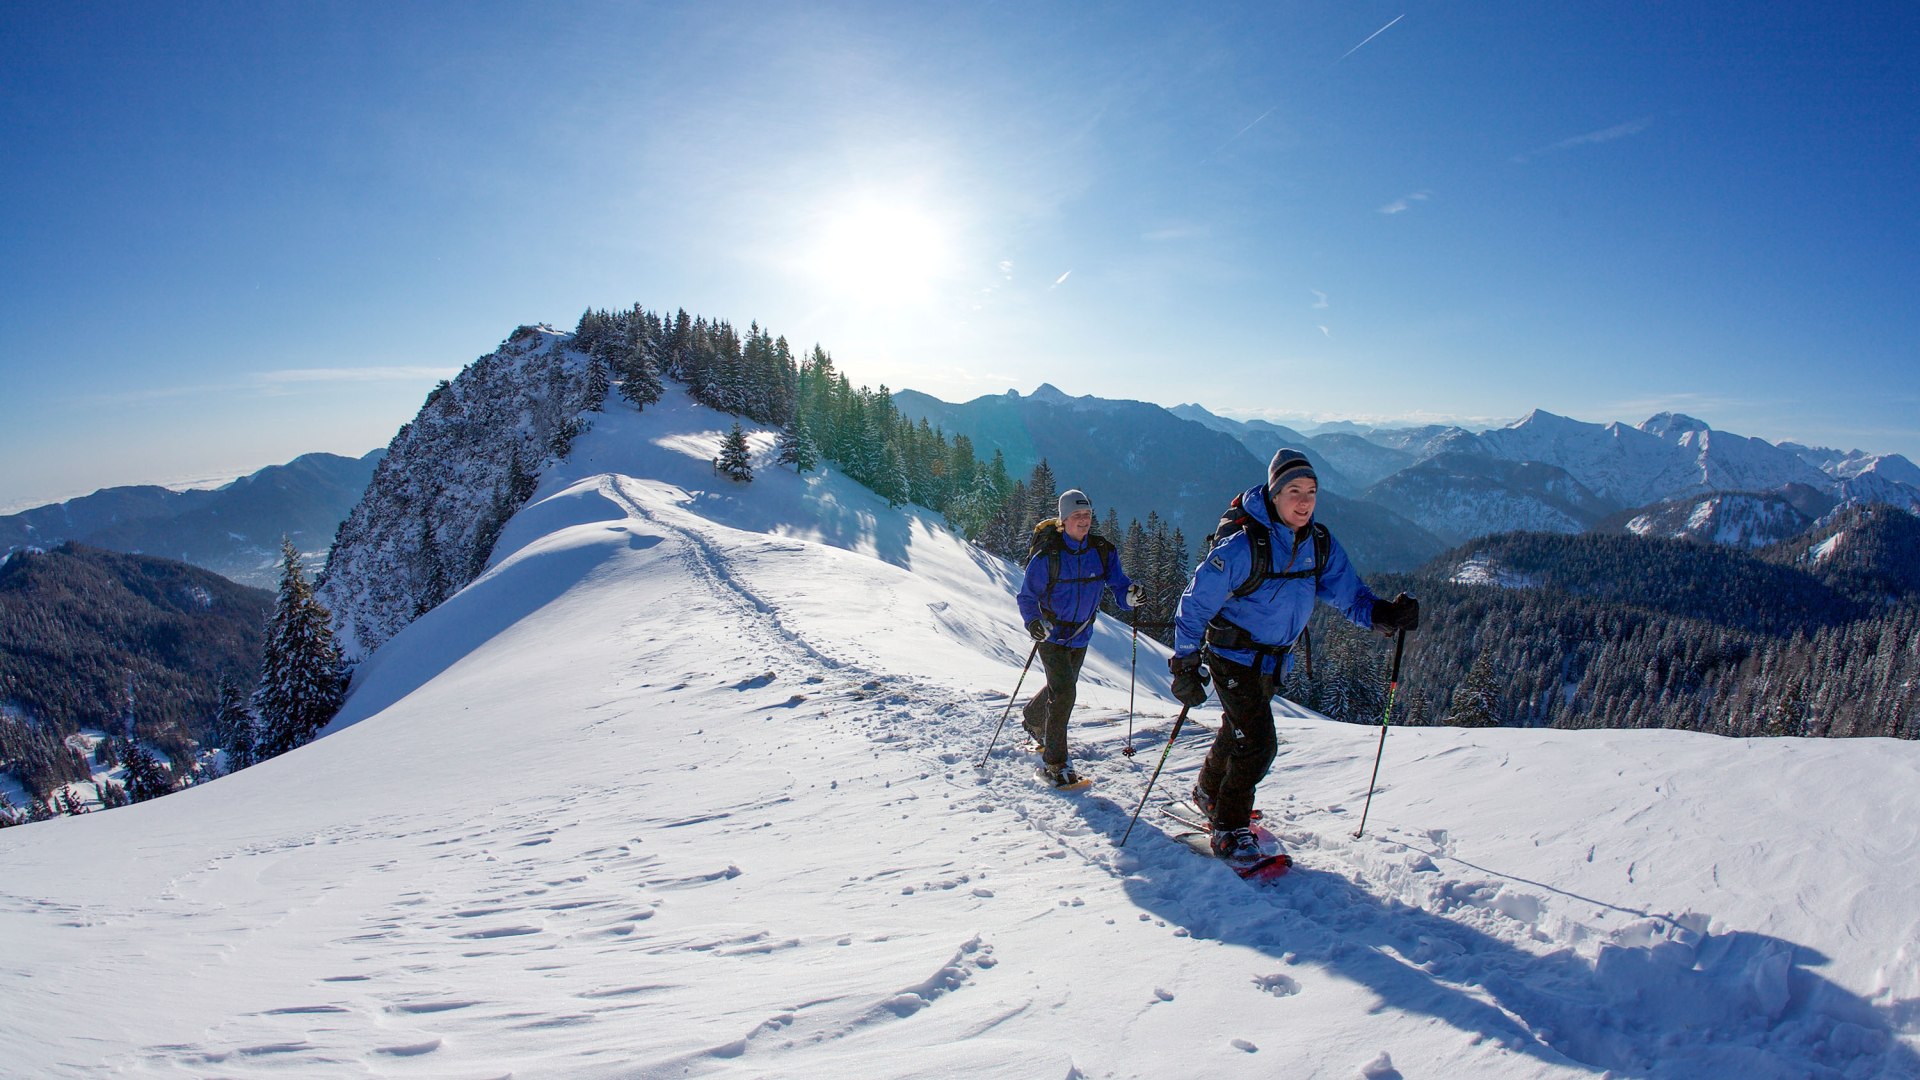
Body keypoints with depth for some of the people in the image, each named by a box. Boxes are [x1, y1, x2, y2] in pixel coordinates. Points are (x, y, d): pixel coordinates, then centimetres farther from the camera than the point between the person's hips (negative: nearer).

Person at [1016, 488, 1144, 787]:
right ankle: (1054, 762, -5)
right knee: (1063, 692, -17)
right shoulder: (1047, 555, -18)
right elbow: (1027, 596, -13)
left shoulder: (1102, 550, -6)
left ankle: (1032, 717, 55)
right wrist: (1032, 620, -32)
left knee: (1062, 688, 24)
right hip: (1051, 634, -5)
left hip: (1081, 635, 6)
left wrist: (1130, 595, -28)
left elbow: (1117, 582, -5)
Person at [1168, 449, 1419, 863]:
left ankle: (1209, 793, 48)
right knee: (1258, 742, -14)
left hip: (1274, 661, 7)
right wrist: (1185, 666, -22)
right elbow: (1195, 604, -20)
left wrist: (1384, 613, -26)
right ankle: (1229, 830, 4)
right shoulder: (1242, 545, -25)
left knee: (1238, 731, 23)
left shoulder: (1320, 544, -6)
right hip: (1233, 657, -7)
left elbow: (1348, 592, -5)